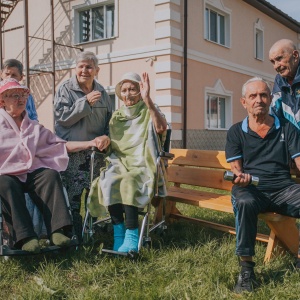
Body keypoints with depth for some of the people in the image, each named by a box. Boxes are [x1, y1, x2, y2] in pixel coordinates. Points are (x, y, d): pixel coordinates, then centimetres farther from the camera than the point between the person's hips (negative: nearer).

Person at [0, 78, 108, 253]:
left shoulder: (34, 128, 21)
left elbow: (61, 145, 13)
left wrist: (90, 143, 1)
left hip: (30, 173, 3)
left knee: (51, 175, -28)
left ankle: (57, 229, -37)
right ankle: (25, 237, -40)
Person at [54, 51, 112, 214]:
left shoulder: (102, 92, 11)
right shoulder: (65, 89, -1)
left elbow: (110, 120, 14)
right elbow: (61, 117, -12)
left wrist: (107, 136, -7)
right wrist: (85, 101, -17)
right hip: (71, 153, -4)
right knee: (71, 195, -7)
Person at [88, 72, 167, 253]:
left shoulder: (149, 112, 2)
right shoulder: (117, 116, 16)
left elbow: (161, 128, -23)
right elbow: (110, 146, 19)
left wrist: (147, 99, -29)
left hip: (143, 166, -3)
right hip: (120, 164, 4)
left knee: (128, 183, -36)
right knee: (108, 183, -30)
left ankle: (132, 235, -28)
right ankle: (118, 232, -21)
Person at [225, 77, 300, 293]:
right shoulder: (236, 132, 10)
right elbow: (235, 167, 4)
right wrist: (240, 176, -21)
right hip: (251, 188, -1)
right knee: (245, 202, -37)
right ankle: (246, 268, -25)